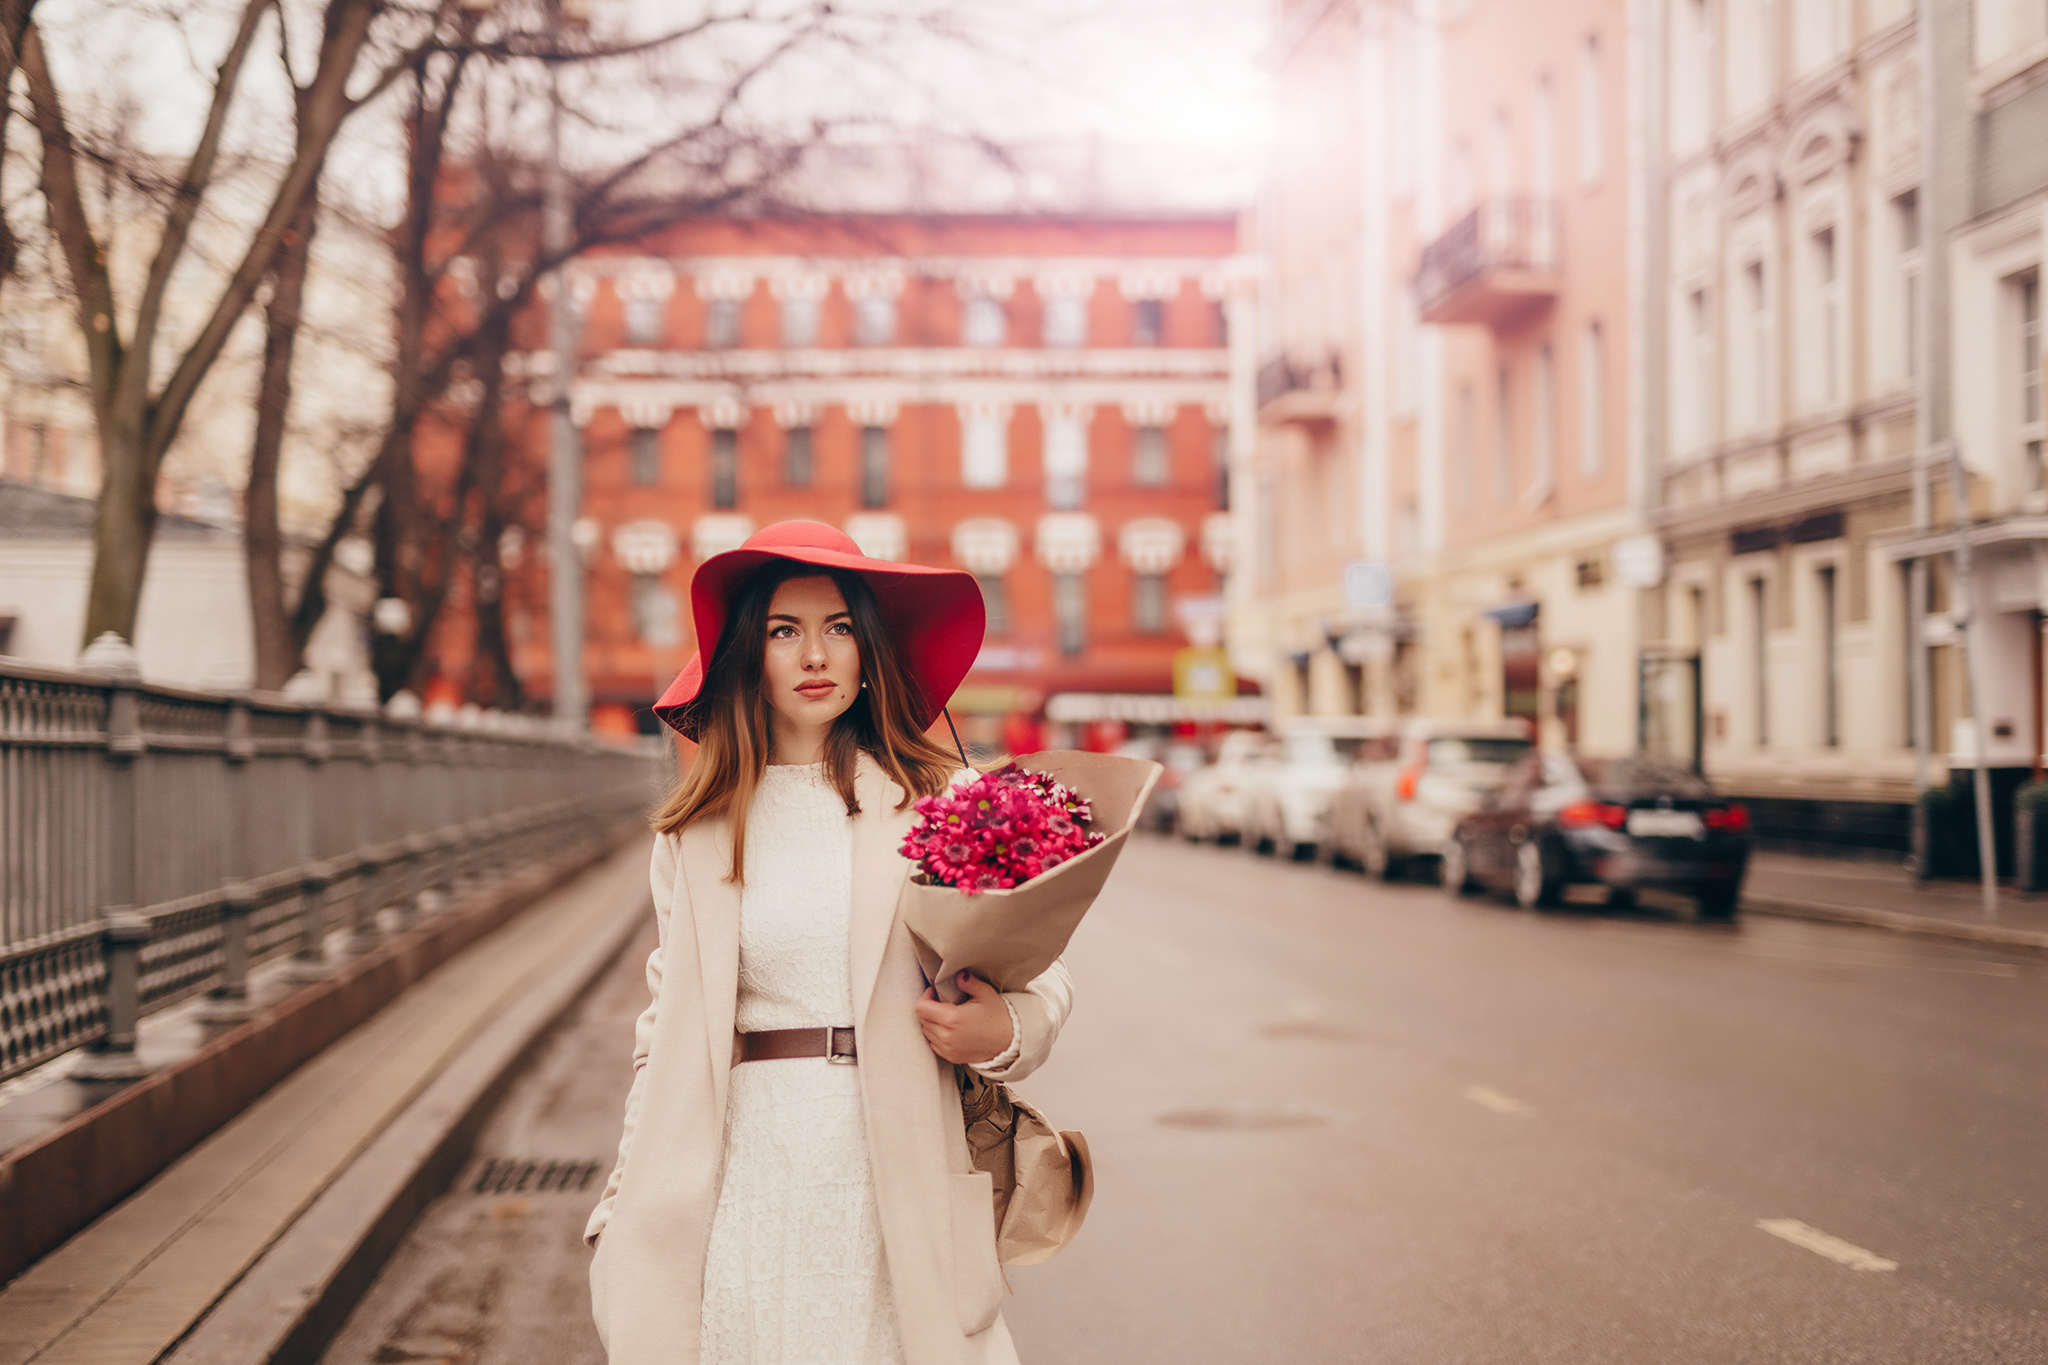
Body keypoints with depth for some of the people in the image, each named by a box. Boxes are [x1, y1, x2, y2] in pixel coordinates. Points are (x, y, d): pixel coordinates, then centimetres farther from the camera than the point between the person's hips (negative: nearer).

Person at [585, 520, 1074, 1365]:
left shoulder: (943, 800, 2)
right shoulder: (697, 834, 7)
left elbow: (1041, 975, 5)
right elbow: (668, 1030, 12)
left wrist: (1003, 1030, -15)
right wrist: (628, 1201, 7)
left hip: (897, 1190, -1)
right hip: (752, 1192, 1)